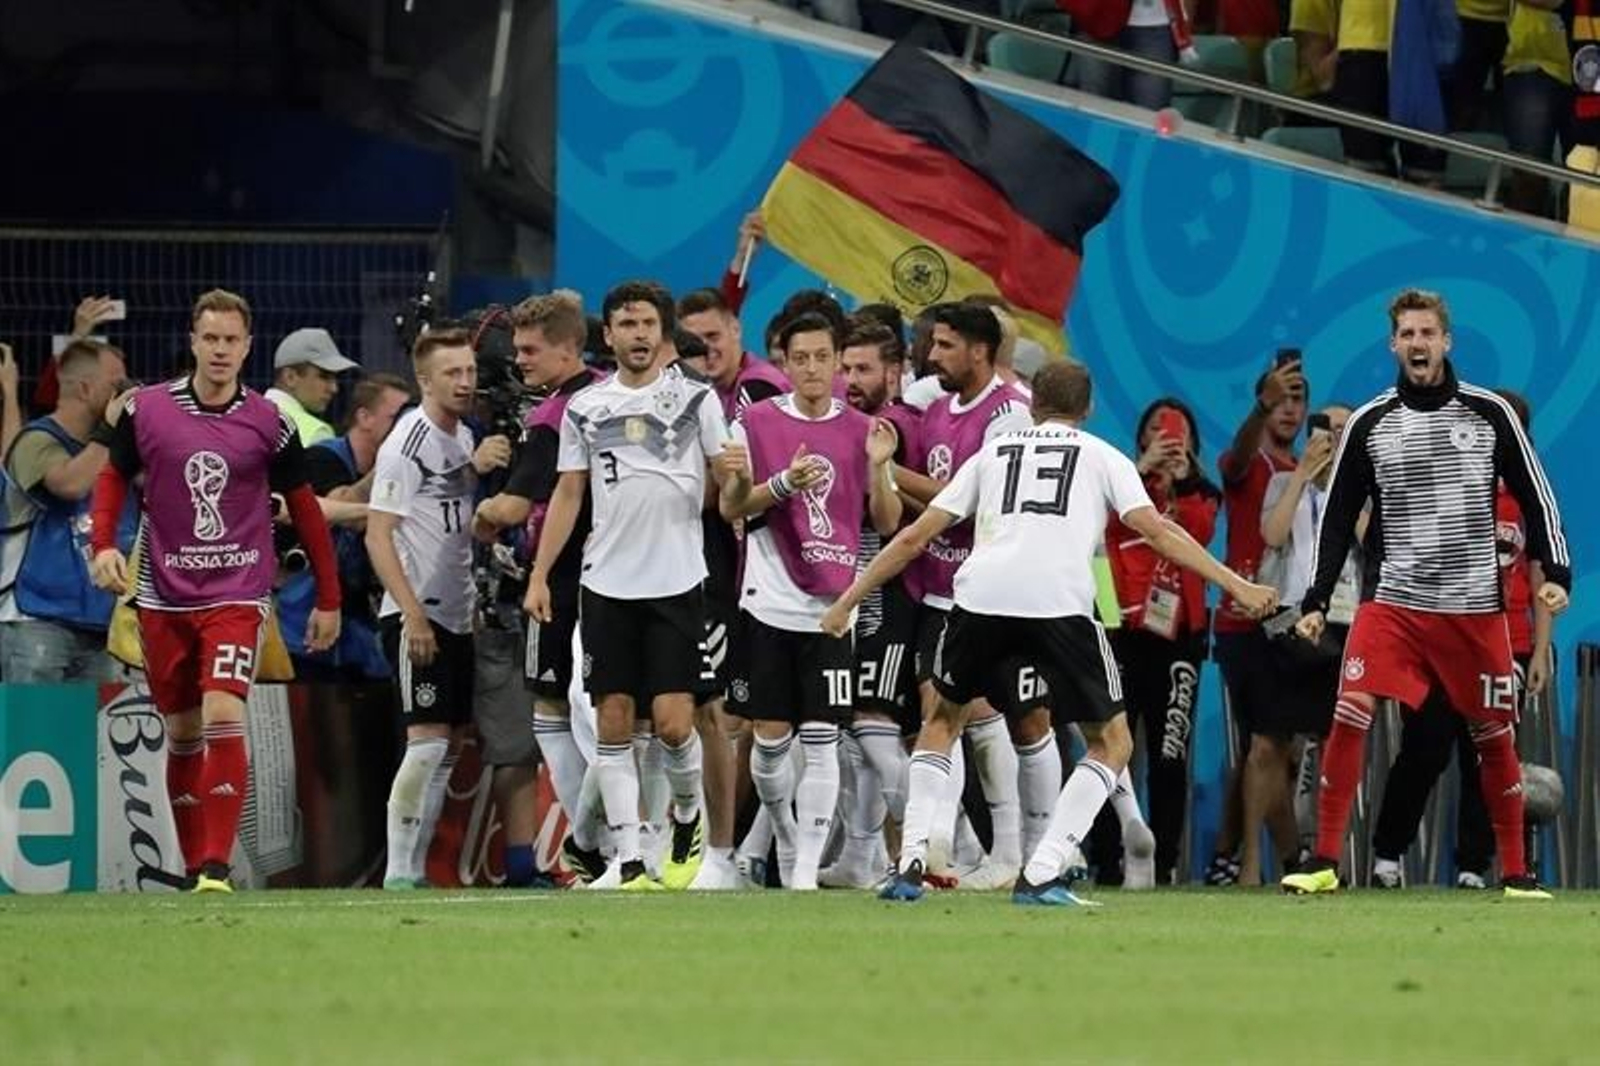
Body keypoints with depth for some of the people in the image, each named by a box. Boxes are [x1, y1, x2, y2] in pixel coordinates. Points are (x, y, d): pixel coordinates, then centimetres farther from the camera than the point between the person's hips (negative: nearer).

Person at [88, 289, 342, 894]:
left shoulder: (269, 424, -3)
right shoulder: (146, 410, 0)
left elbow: (304, 508, 7)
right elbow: (114, 476, 14)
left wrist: (329, 600, 8)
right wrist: (104, 544, -3)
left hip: (237, 595, -2)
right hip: (163, 595, 2)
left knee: (223, 717, -18)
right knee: (182, 733, 8)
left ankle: (217, 868, -20)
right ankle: (194, 868, 18)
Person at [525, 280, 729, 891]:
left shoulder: (696, 399, 2)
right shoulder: (584, 409, 9)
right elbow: (568, 495, 13)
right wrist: (539, 575, 7)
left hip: (676, 583, -2)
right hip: (606, 585, 2)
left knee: (673, 722, -8)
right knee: (613, 722, -1)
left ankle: (688, 814, 20)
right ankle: (628, 859, 2)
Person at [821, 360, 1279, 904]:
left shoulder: (993, 453, 28)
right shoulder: (1103, 457, 22)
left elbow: (915, 537, 25)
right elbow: (1157, 531, 8)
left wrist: (848, 600, 31)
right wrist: (1236, 585, 7)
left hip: (981, 594, 3)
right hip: (1060, 601, -3)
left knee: (943, 717, 28)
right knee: (1113, 743, 13)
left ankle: (910, 862, 15)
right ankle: (1041, 873, -3)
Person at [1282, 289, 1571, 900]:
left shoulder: (1489, 414, 2)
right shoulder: (1368, 424, 4)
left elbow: (1535, 497, 6)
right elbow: (1338, 518, 8)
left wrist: (1554, 574, -6)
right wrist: (1316, 602, 2)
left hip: (1475, 607, 0)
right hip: (1393, 602, 0)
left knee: (1494, 736, 5)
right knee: (1349, 714, -16)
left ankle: (1515, 871, 18)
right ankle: (1324, 862, -11)